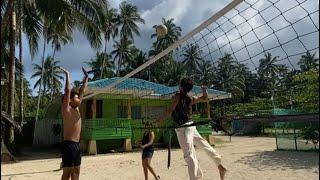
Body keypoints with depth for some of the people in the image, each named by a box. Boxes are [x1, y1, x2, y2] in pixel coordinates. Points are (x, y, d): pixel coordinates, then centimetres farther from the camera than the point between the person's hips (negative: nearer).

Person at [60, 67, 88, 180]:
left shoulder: (76, 109, 12)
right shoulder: (66, 109, -8)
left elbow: (82, 91, 16)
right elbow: (68, 90, -17)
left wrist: (86, 77, 18)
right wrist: (67, 75, -10)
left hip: (76, 144, 8)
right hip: (69, 144, -8)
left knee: (76, 171, 13)